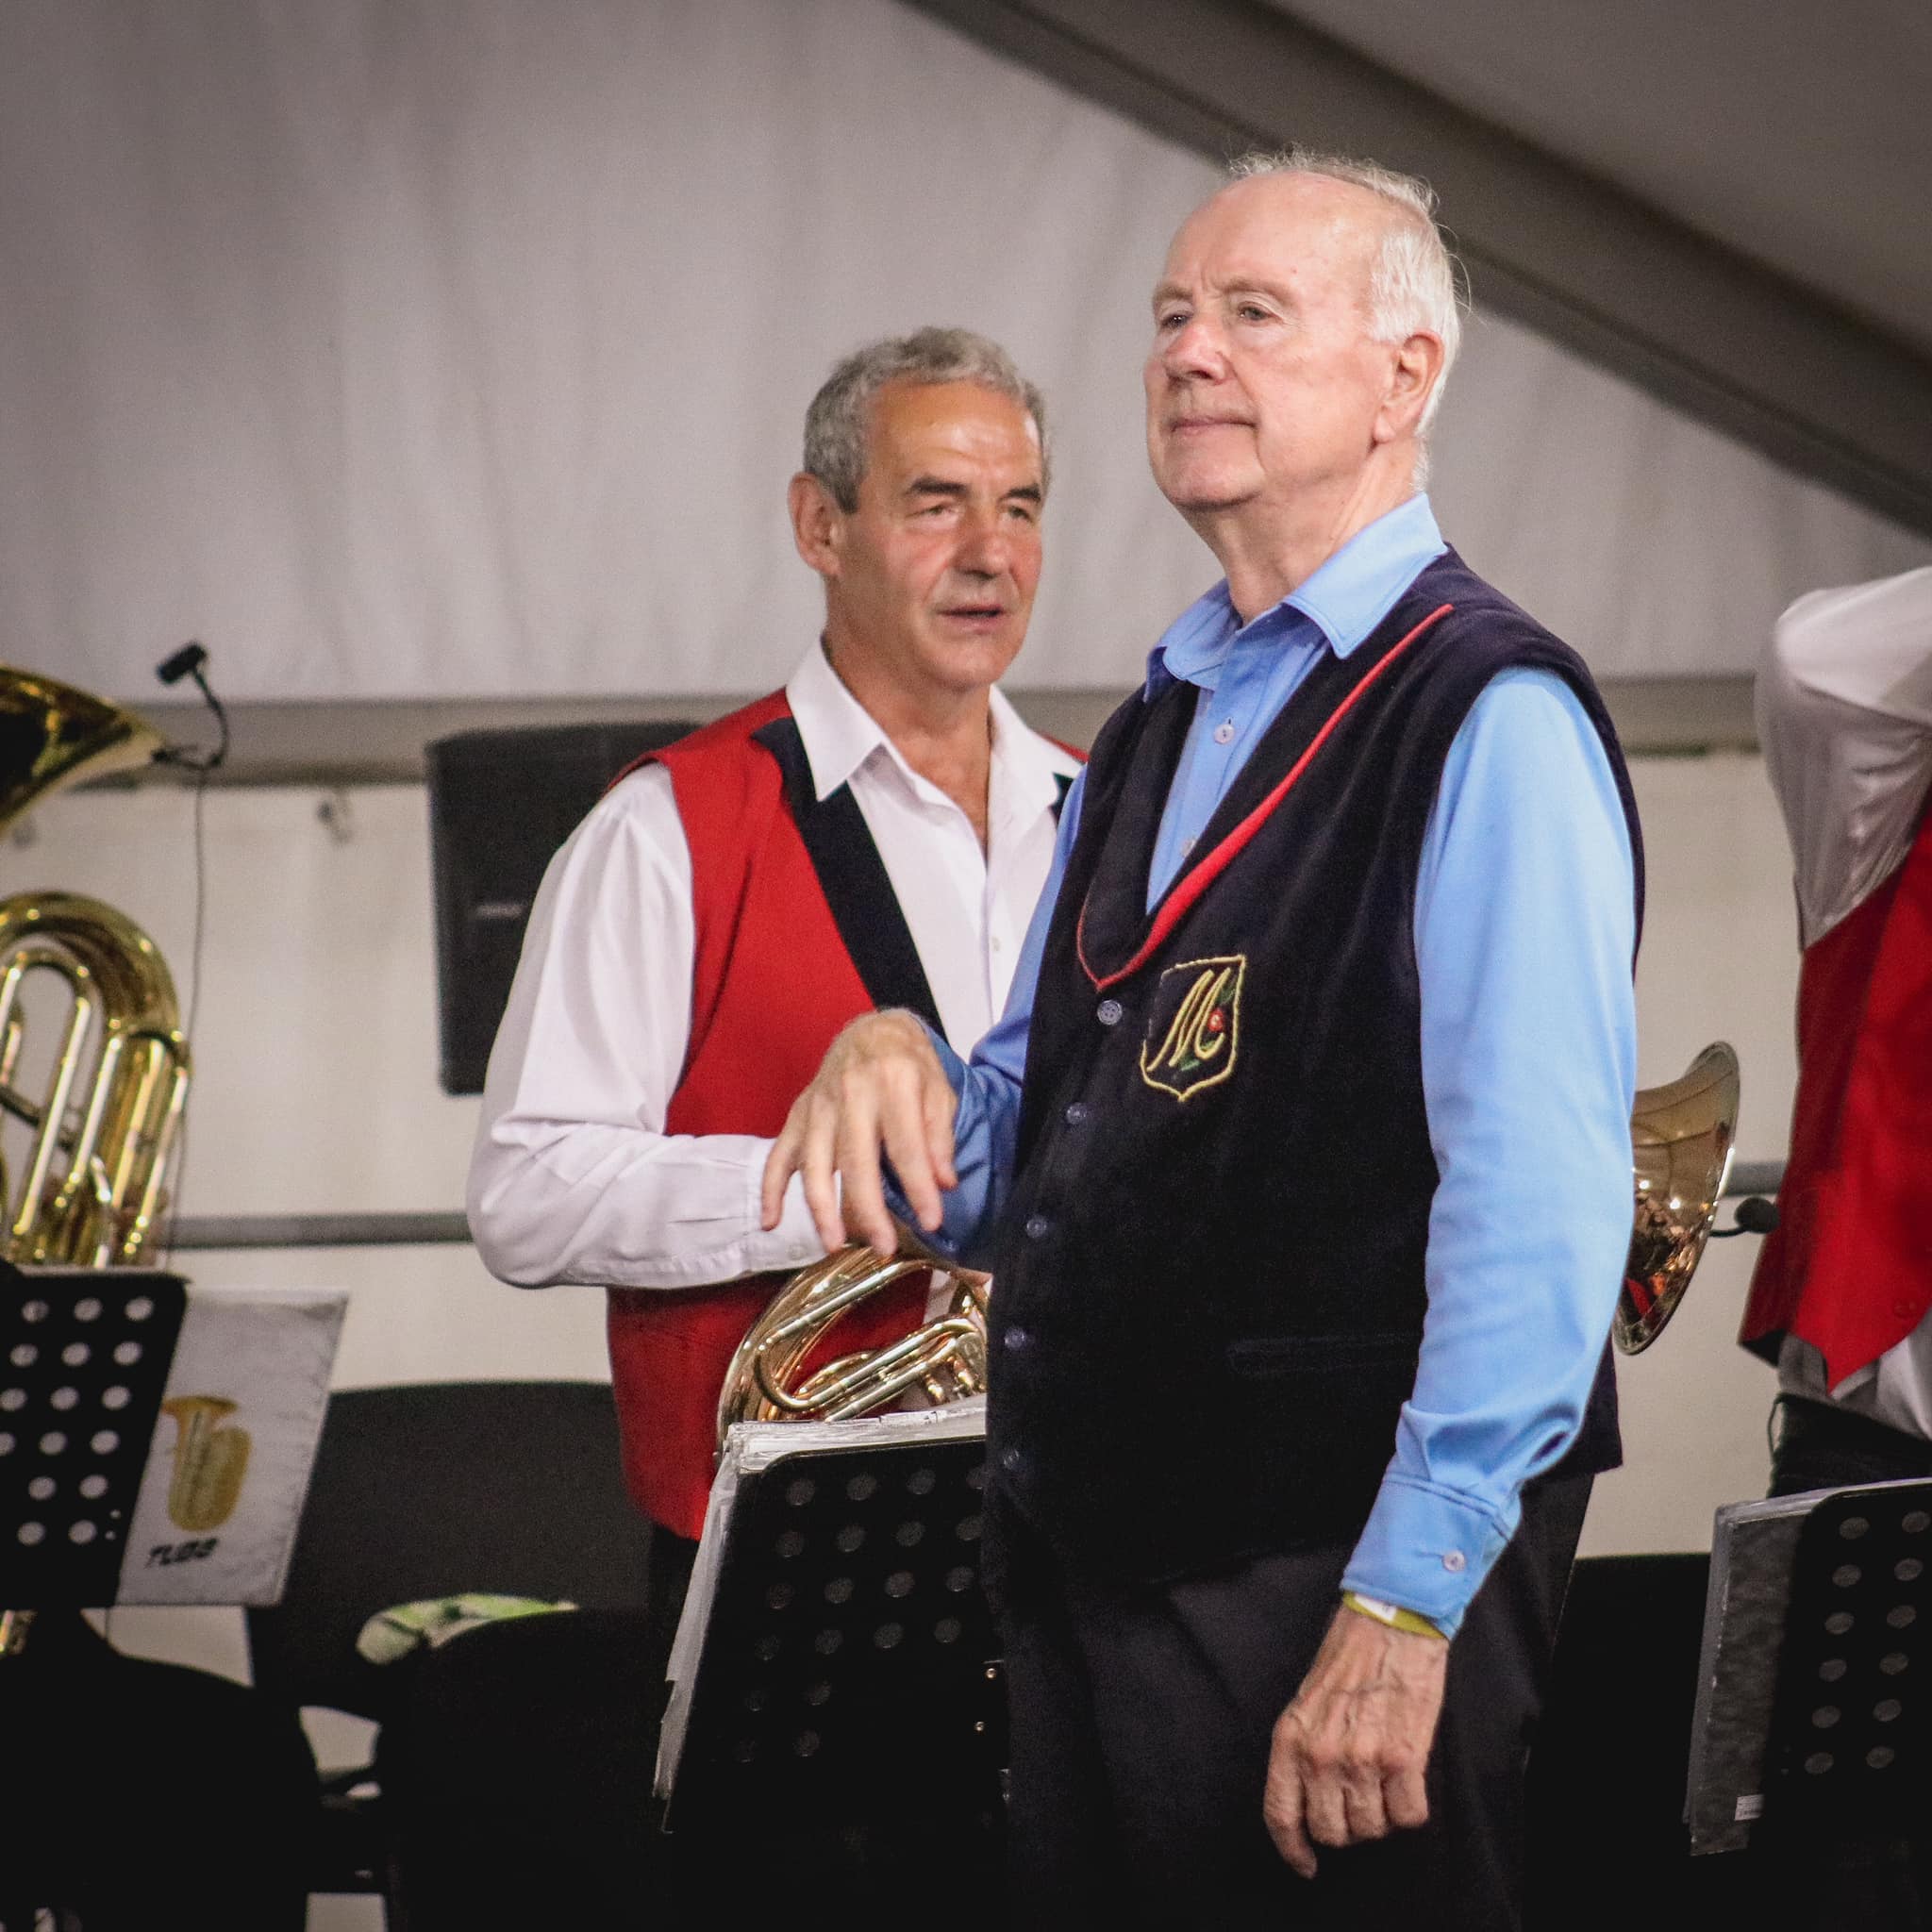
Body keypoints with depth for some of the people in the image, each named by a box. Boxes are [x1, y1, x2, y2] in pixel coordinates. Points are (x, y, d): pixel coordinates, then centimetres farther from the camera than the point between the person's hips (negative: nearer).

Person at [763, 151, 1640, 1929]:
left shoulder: (1492, 719, -11)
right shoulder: (1157, 736, 18)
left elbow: (1537, 1197, -19)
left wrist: (1403, 1605, -23)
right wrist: (901, 1067, 0)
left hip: (1331, 1582, -8)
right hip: (1091, 1566, 8)